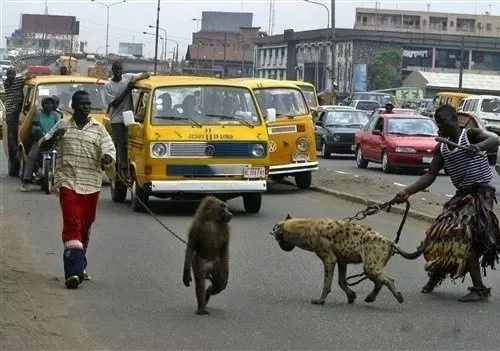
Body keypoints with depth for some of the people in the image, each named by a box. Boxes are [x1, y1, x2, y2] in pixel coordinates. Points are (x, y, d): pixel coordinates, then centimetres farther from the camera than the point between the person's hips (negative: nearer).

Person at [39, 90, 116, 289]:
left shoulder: (98, 129, 7)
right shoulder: (62, 126, 7)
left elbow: (110, 151, -1)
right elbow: (42, 147, 10)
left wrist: (107, 159, -26)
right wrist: (54, 138, -12)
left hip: (91, 185, 2)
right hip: (67, 182, -2)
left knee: (85, 227, 12)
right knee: (72, 225, -13)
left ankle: (78, 265, 30)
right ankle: (74, 271, -20)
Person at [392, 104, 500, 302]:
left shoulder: (470, 135, -9)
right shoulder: (441, 148, 8)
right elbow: (430, 176, 3)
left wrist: (479, 146, -50)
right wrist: (406, 193, -10)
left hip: (481, 194, -7)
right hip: (462, 195, 7)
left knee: (463, 238, -18)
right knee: (440, 234, 2)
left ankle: (479, 288, -13)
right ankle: (436, 275, 28)